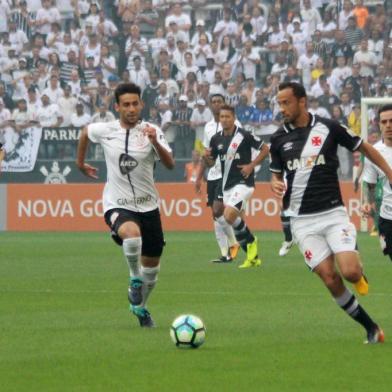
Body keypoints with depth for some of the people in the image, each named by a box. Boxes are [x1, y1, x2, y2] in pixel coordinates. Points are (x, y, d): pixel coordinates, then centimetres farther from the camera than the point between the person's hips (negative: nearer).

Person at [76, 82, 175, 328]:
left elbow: (170, 164, -19)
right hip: (117, 206, -2)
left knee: (152, 267, 11)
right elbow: (85, 132, 19)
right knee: (131, 233, -37)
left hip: (148, 206, 2)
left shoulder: (151, 131, -7)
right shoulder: (104, 131, -4)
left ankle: (140, 307, 38)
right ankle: (135, 278, -10)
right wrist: (81, 163, 27)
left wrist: (155, 142, -35)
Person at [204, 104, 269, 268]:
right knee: (238, 222, 7)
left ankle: (250, 241, -1)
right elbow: (211, 163, 15)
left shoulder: (244, 136, -9)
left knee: (229, 216, -23)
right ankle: (253, 257, 19)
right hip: (227, 185, 7)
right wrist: (206, 157, -7)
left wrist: (251, 165, -11)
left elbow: (265, 149, -2)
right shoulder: (216, 139, 7)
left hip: (243, 182, -6)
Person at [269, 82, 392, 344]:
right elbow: (276, 174, 16)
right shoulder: (279, 138, 4)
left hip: (333, 213, -2)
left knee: (350, 272, -20)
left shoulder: (329, 128, -4)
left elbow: (365, 148, 7)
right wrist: (276, 185, -7)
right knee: (330, 279, -6)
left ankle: (359, 272, 18)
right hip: (303, 221, 2)